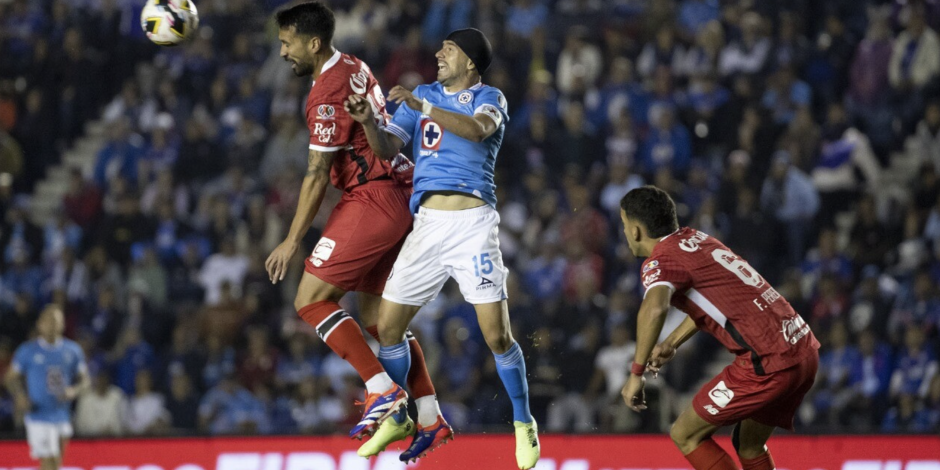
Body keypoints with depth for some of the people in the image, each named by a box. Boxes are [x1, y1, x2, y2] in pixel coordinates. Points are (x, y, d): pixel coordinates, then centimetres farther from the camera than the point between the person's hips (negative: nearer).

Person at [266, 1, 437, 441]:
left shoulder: (328, 92, -15)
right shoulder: (354, 67, 13)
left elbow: (317, 175, -16)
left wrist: (292, 241, -12)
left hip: (370, 199, -10)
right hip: (399, 196, 10)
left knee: (311, 300, -8)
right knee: (375, 312, 13)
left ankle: (381, 388, -15)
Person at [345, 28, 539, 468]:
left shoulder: (489, 98, 3)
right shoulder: (422, 95, 17)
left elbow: (477, 128, -20)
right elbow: (387, 148, 8)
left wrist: (423, 107, -30)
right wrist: (369, 121, -13)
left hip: (473, 221, -5)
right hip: (427, 223, 5)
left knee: (497, 335, -9)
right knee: (388, 325, 2)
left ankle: (524, 424, 8)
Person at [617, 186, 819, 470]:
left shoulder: (660, 260, -7)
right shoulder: (696, 239, 18)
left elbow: (655, 307, -30)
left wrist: (636, 374, -24)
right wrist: (671, 343, 31)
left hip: (769, 362, -8)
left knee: (685, 435, 3)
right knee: (748, 446, 23)